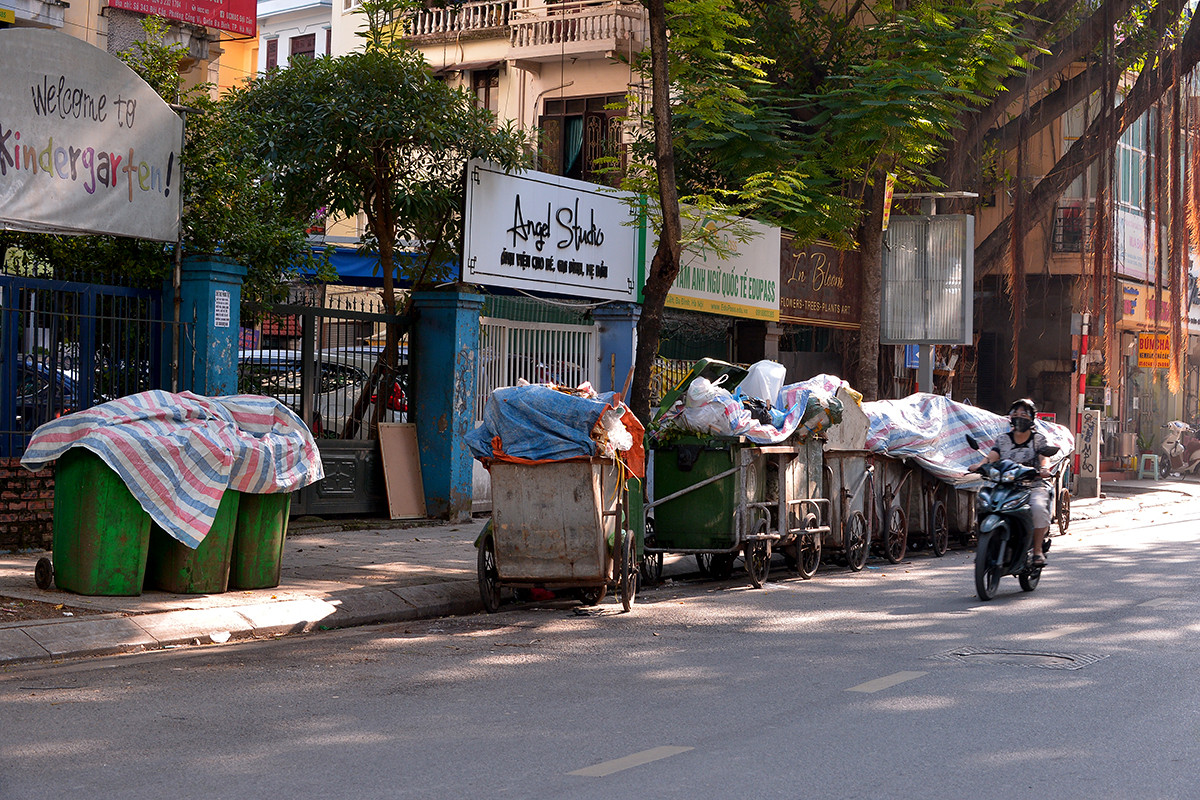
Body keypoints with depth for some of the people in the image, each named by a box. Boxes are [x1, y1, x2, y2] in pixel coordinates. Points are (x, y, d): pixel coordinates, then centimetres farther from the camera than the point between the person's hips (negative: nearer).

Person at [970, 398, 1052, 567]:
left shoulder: (1038, 439, 10)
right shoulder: (1003, 439, 16)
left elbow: (1044, 457, -7)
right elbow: (992, 457, 1)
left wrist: (1044, 469, -31)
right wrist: (980, 465, -22)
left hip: (1033, 486, -2)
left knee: (1038, 507, -34)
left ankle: (1038, 550, -23)